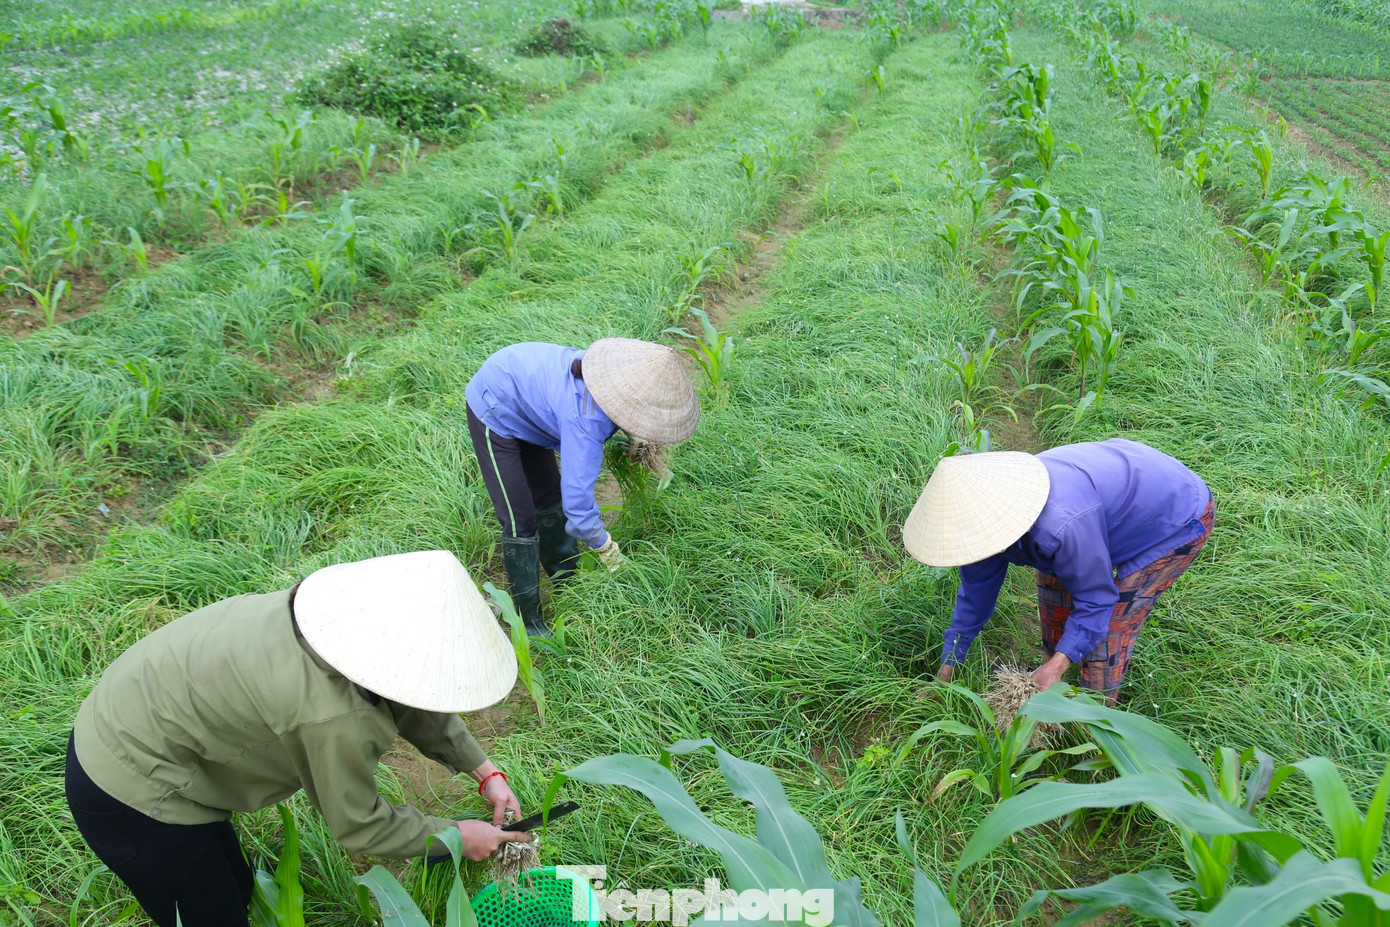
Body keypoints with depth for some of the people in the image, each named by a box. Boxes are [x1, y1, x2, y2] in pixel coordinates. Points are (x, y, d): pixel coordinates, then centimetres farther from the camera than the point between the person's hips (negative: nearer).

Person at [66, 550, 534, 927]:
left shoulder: (352, 608, -14)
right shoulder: (334, 717, -36)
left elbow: (418, 707, 4)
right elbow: (359, 826, -17)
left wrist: (485, 771, 4)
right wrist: (457, 836, -6)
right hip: (131, 789, -8)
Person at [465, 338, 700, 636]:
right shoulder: (585, 421, -41)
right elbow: (578, 506, -39)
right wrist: (607, 549, -23)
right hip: (494, 412, -8)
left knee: (549, 499, 20)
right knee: (520, 521, -6)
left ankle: (567, 582, 39)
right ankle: (529, 619, 10)